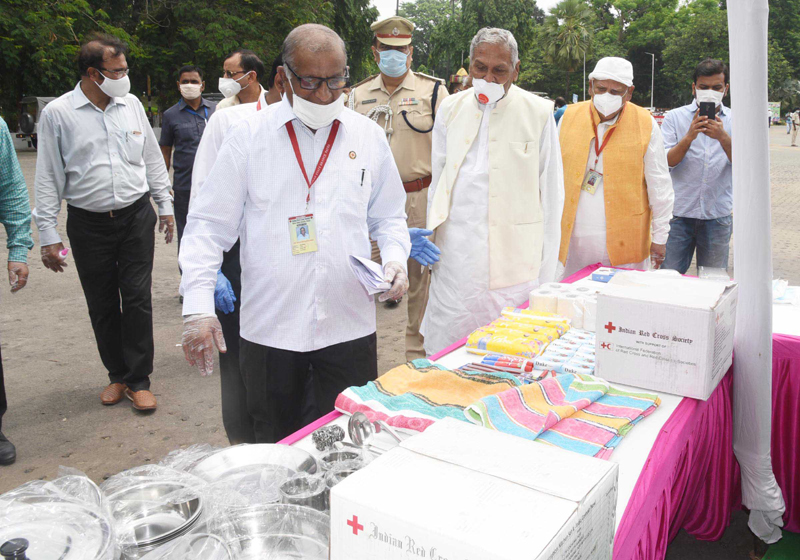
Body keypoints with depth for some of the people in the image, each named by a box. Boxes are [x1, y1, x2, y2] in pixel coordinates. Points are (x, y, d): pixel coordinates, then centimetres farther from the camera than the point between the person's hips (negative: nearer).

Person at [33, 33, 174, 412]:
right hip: (88, 224, -1)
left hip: (136, 217, 1)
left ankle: (138, 380, 11)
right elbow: (48, 178, -2)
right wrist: (48, 235, -5)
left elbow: (152, 159, 14)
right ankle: (117, 375, 25)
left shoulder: (131, 104, 5)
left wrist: (165, 205, 15)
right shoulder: (57, 113, -3)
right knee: (102, 306, 8)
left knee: (137, 298, -1)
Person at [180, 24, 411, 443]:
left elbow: (389, 217, 15)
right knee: (275, 449, 14)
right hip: (269, 327, -1)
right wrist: (198, 307, -8)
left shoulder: (369, 137, 5)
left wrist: (394, 258, -6)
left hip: (351, 325, 1)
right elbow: (209, 226, 0)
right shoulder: (248, 137, -1)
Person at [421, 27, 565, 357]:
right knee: (445, 352, 5)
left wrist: (545, 275, -2)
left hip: (514, 256, -2)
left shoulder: (538, 113, 1)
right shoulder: (451, 109, 10)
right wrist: (431, 239, 7)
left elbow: (550, 195, 1)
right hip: (455, 253, 3)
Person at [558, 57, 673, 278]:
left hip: (624, 241, -2)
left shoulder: (645, 124, 0)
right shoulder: (569, 117, 6)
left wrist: (660, 237, 2)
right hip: (572, 237, 2)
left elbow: (659, 187, 3)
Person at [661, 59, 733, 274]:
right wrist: (689, 137, -23)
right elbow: (666, 162, -7)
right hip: (679, 213, -1)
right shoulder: (674, 117, 4)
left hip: (718, 215, 2)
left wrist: (724, 138, -22)